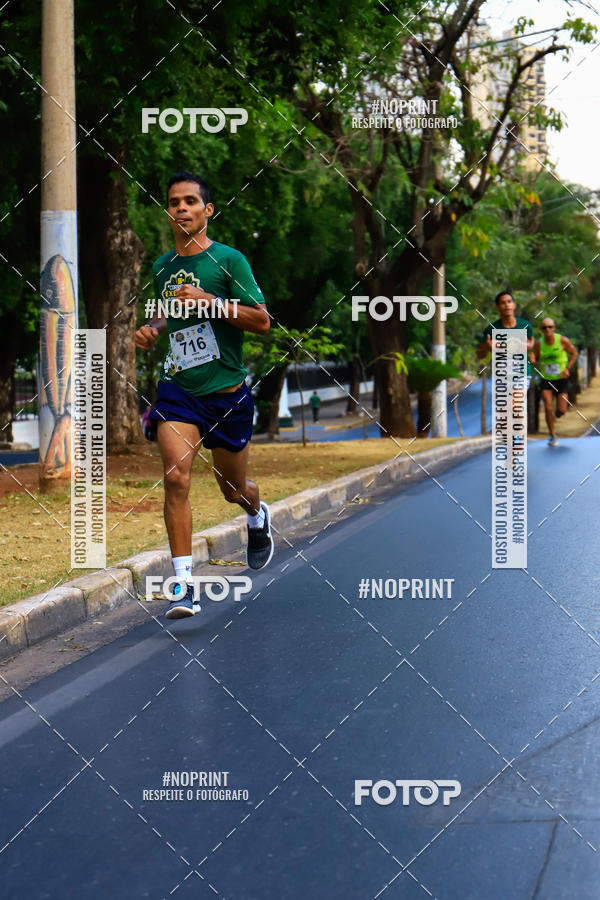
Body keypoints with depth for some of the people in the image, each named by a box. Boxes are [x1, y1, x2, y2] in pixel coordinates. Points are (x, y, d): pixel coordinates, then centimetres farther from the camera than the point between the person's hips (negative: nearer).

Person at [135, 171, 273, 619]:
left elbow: (262, 320, -11)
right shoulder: (162, 267, 9)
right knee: (176, 476, -18)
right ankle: (184, 582, -15)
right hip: (178, 387, 3)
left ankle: (258, 516, 51)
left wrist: (207, 301, -20)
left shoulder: (228, 259, -7)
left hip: (227, 391, -2)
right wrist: (155, 327, 6)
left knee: (233, 489, 13)